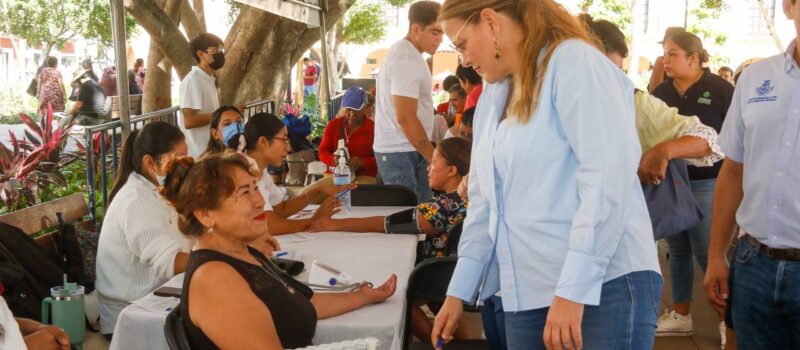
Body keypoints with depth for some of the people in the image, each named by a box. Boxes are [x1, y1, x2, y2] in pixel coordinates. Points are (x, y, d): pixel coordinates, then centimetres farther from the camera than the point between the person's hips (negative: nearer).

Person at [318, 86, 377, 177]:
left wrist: (362, 162, -19)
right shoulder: (333, 125, 12)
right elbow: (323, 152, 11)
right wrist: (333, 160, -12)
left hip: (366, 177, -2)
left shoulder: (373, 128, 2)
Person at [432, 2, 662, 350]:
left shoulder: (573, 61, -8)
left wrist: (573, 290, -22)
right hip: (525, 293, 7)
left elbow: (608, 176, -18)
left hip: (604, 287, -7)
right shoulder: (493, 95, 17)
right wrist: (459, 290, 13)